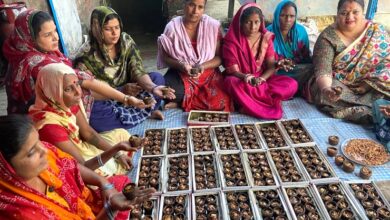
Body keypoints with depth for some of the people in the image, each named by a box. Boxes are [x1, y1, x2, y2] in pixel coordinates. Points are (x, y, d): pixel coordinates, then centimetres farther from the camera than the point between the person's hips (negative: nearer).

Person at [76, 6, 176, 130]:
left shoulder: (126, 42, -8)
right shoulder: (87, 57, -18)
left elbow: (138, 72, -17)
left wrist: (153, 88, -38)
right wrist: (122, 90, -30)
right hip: (106, 102, -2)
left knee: (157, 77, -12)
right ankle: (146, 111, -20)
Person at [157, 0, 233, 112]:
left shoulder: (213, 25, -6)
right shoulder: (172, 27, -6)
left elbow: (220, 57, -3)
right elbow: (165, 57, -2)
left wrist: (203, 66, -21)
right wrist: (181, 65, -22)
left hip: (208, 72, 2)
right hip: (180, 73, -1)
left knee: (221, 103, -23)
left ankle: (182, 102, -3)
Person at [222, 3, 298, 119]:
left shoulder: (266, 38, 0)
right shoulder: (232, 40, -9)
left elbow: (271, 67, -3)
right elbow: (232, 70, -14)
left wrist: (261, 79, -25)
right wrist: (245, 77, -36)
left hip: (262, 79, 4)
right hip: (240, 79, -3)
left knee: (291, 84, -21)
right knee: (231, 83, -39)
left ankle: (249, 104, -25)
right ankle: (270, 102, -28)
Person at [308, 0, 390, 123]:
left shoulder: (376, 30, 0)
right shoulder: (328, 37, -11)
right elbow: (323, 70, -21)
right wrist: (326, 88, -44)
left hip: (372, 88, 2)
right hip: (339, 86, -1)